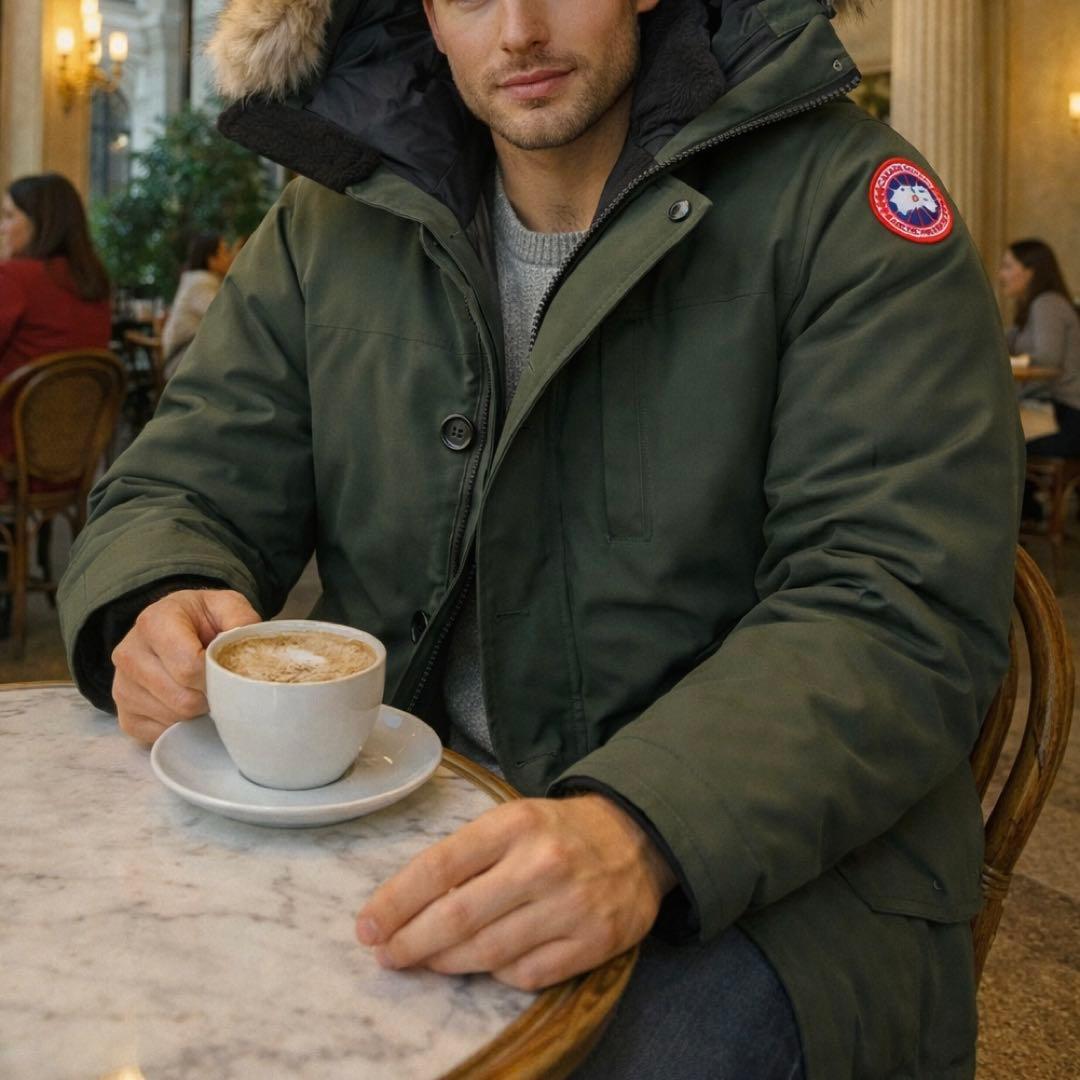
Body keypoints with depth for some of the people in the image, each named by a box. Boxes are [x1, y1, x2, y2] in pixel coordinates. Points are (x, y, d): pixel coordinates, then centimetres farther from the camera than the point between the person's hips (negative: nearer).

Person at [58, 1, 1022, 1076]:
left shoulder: (839, 197, -7)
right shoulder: (333, 222, 7)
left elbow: (900, 606, -16)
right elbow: (184, 489, 10)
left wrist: (641, 828, -33)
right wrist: (152, 611, -15)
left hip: (769, 855, -3)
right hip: (405, 810, 4)